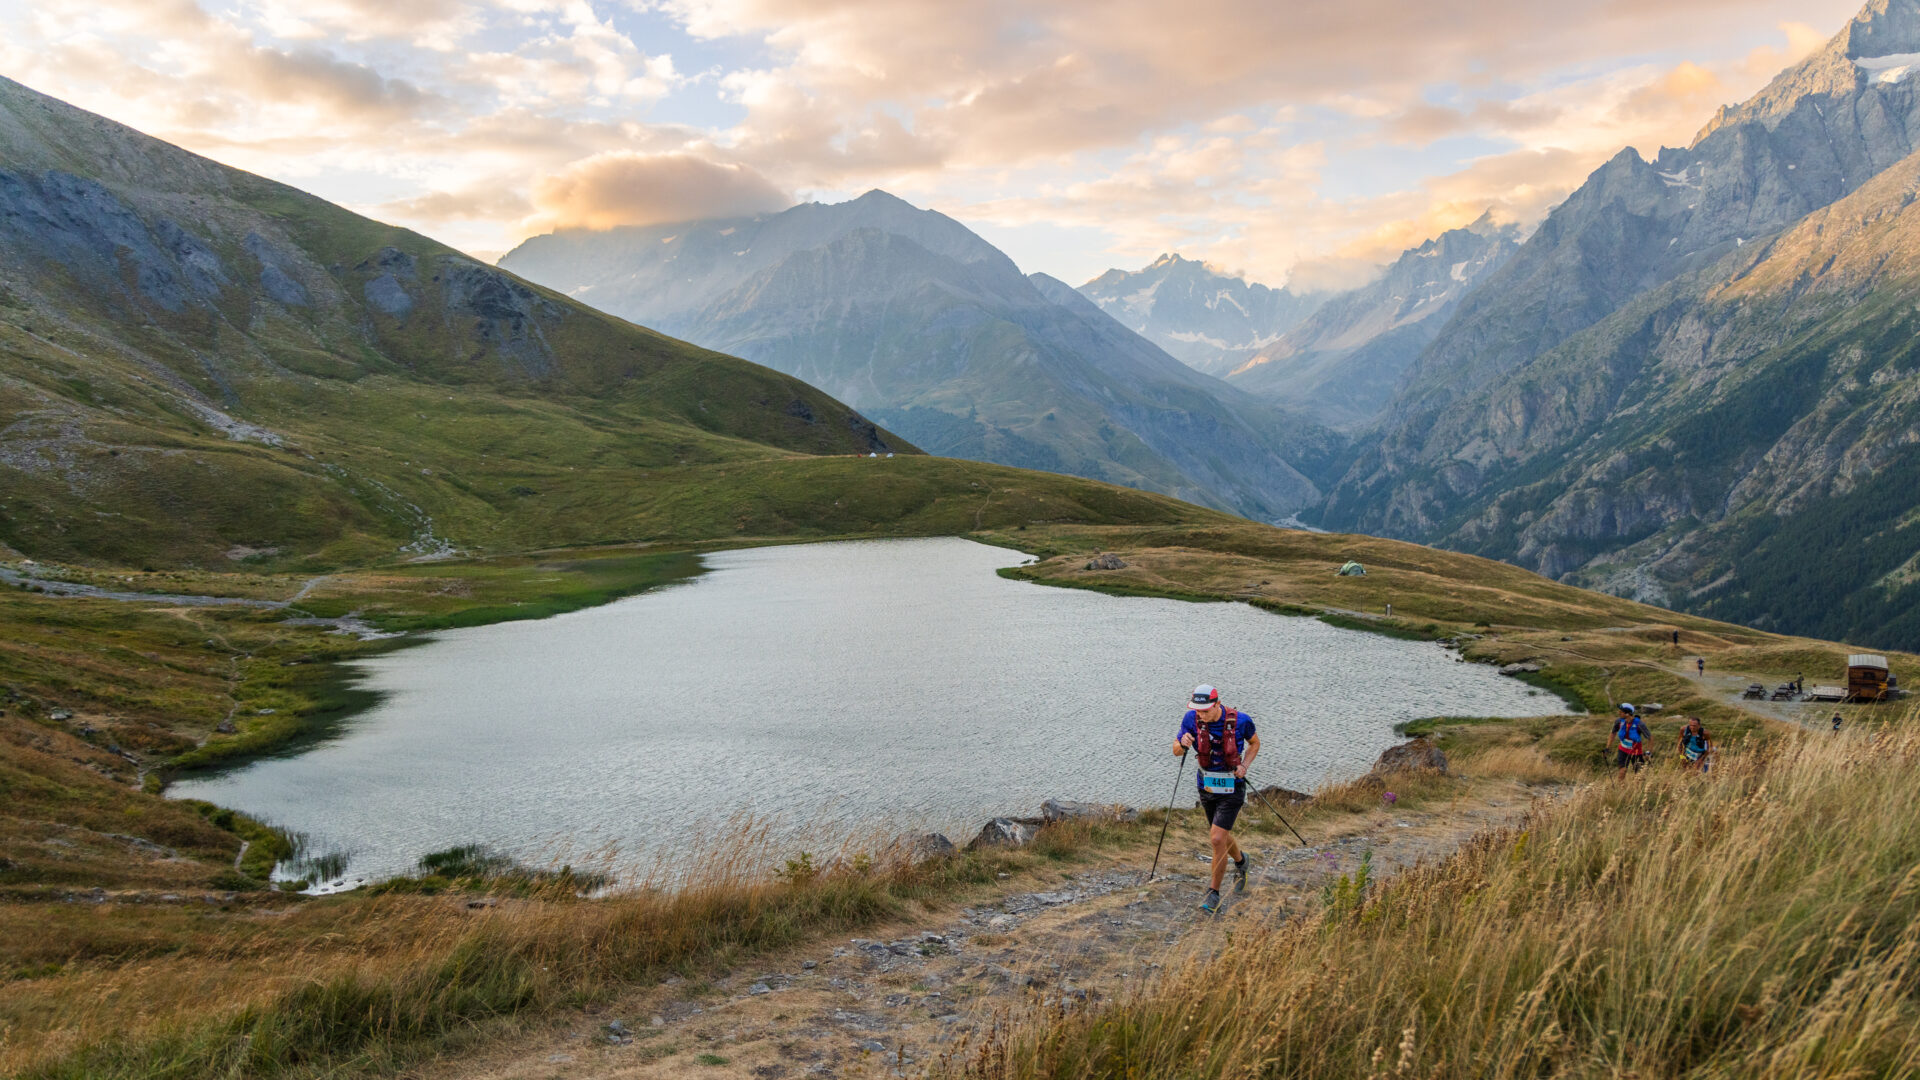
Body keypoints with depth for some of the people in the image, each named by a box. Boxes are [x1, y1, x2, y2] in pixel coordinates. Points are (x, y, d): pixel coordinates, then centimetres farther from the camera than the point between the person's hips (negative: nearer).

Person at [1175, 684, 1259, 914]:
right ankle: (1240, 861, 53)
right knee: (1221, 835, 20)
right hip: (1206, 786, 4)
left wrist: (1244, 766, -13)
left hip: (1231, 788, -4)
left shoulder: (1240, 720, -18)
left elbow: (1255, 743, 3)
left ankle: (1214, 894, 1)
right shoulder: (1191, 719, -13)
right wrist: (1183, 743, -29)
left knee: (1217, 838, -12)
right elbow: (1176, 751, -6)